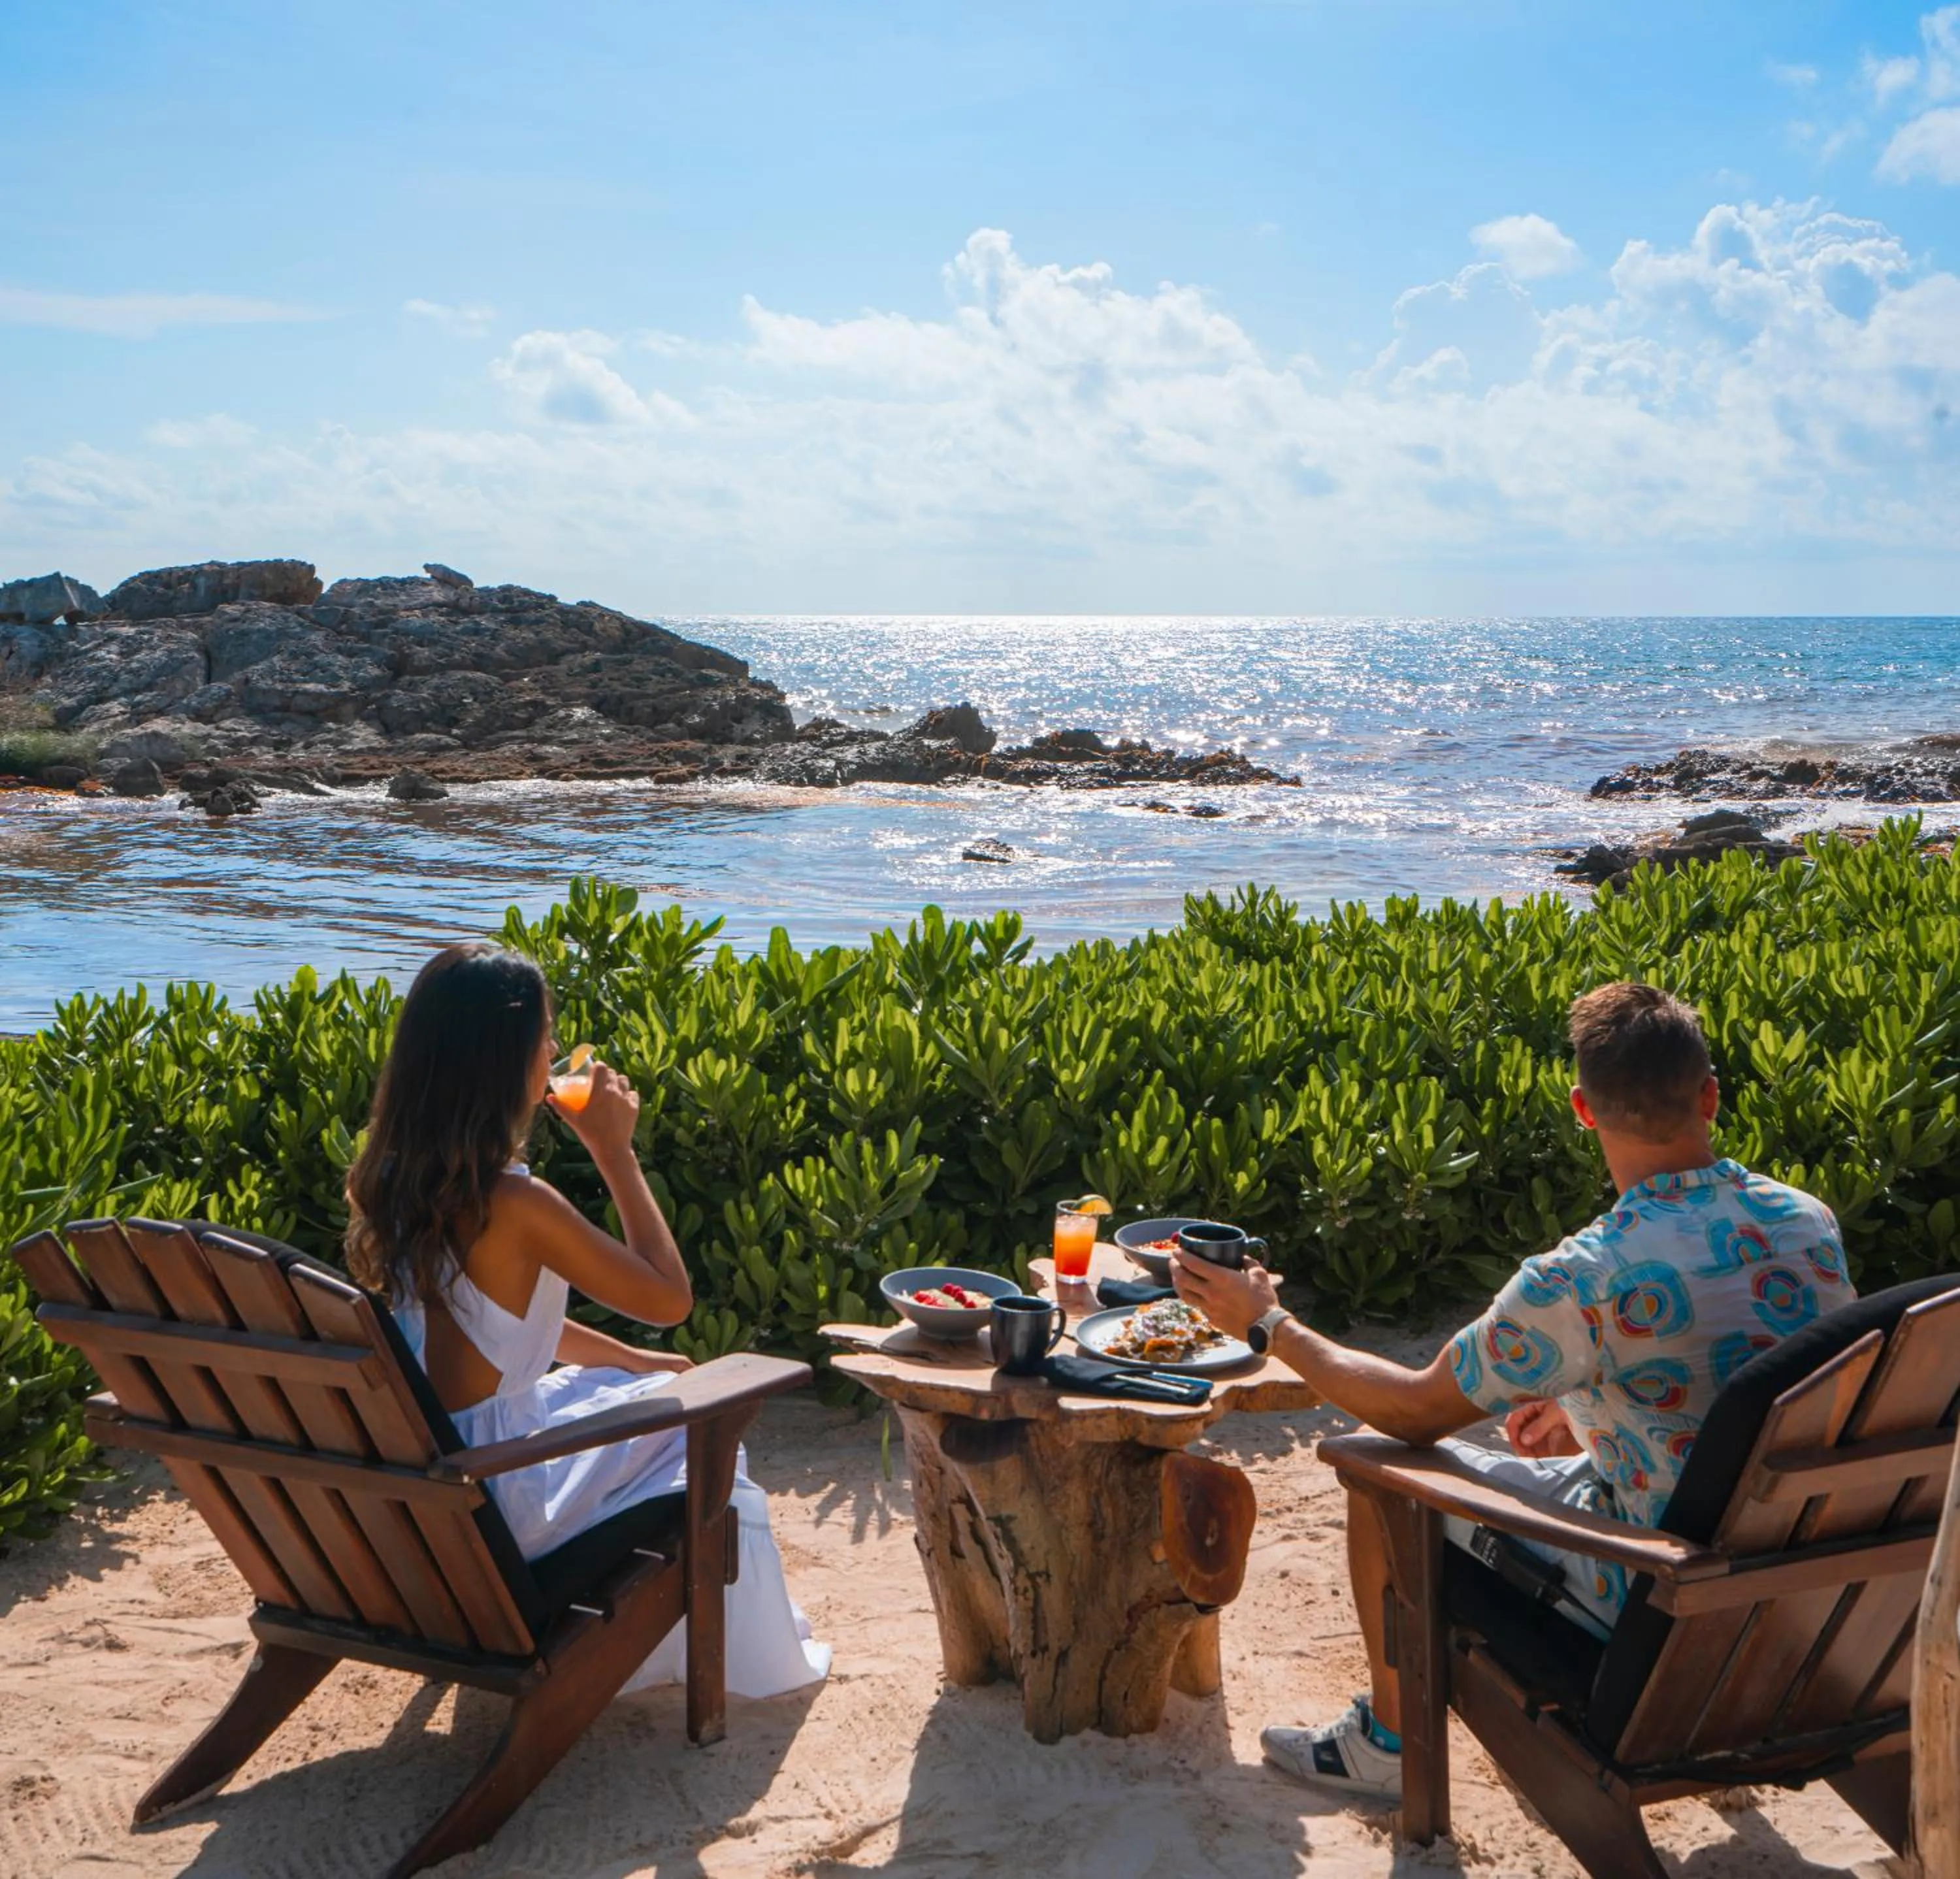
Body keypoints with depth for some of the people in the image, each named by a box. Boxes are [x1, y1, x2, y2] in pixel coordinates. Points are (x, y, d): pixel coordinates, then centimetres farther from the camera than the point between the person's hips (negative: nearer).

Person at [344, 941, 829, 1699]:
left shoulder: (386, 1182, 0)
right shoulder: (514, 1205, -26)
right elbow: (669, 1297, -14)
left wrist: (627, 1357, 15)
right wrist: (614, 1150, -10)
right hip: (489, 1501, -8)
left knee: (614, 1385, 27)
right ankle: (737, 1656, 31)